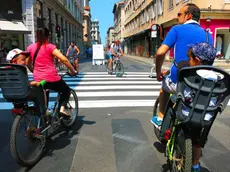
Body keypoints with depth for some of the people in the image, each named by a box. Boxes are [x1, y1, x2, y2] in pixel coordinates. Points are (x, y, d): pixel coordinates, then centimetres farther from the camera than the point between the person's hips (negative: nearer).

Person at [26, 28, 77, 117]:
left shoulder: (30, 47, 8)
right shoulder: (50, 47, -6)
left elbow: (28, 64, 15)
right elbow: (64, 60, -14)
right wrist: (72, 70, -4)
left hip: (38, 80, 4)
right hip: (51, 79, -4)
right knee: (66, 90, 21)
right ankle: (62, 108, 2)